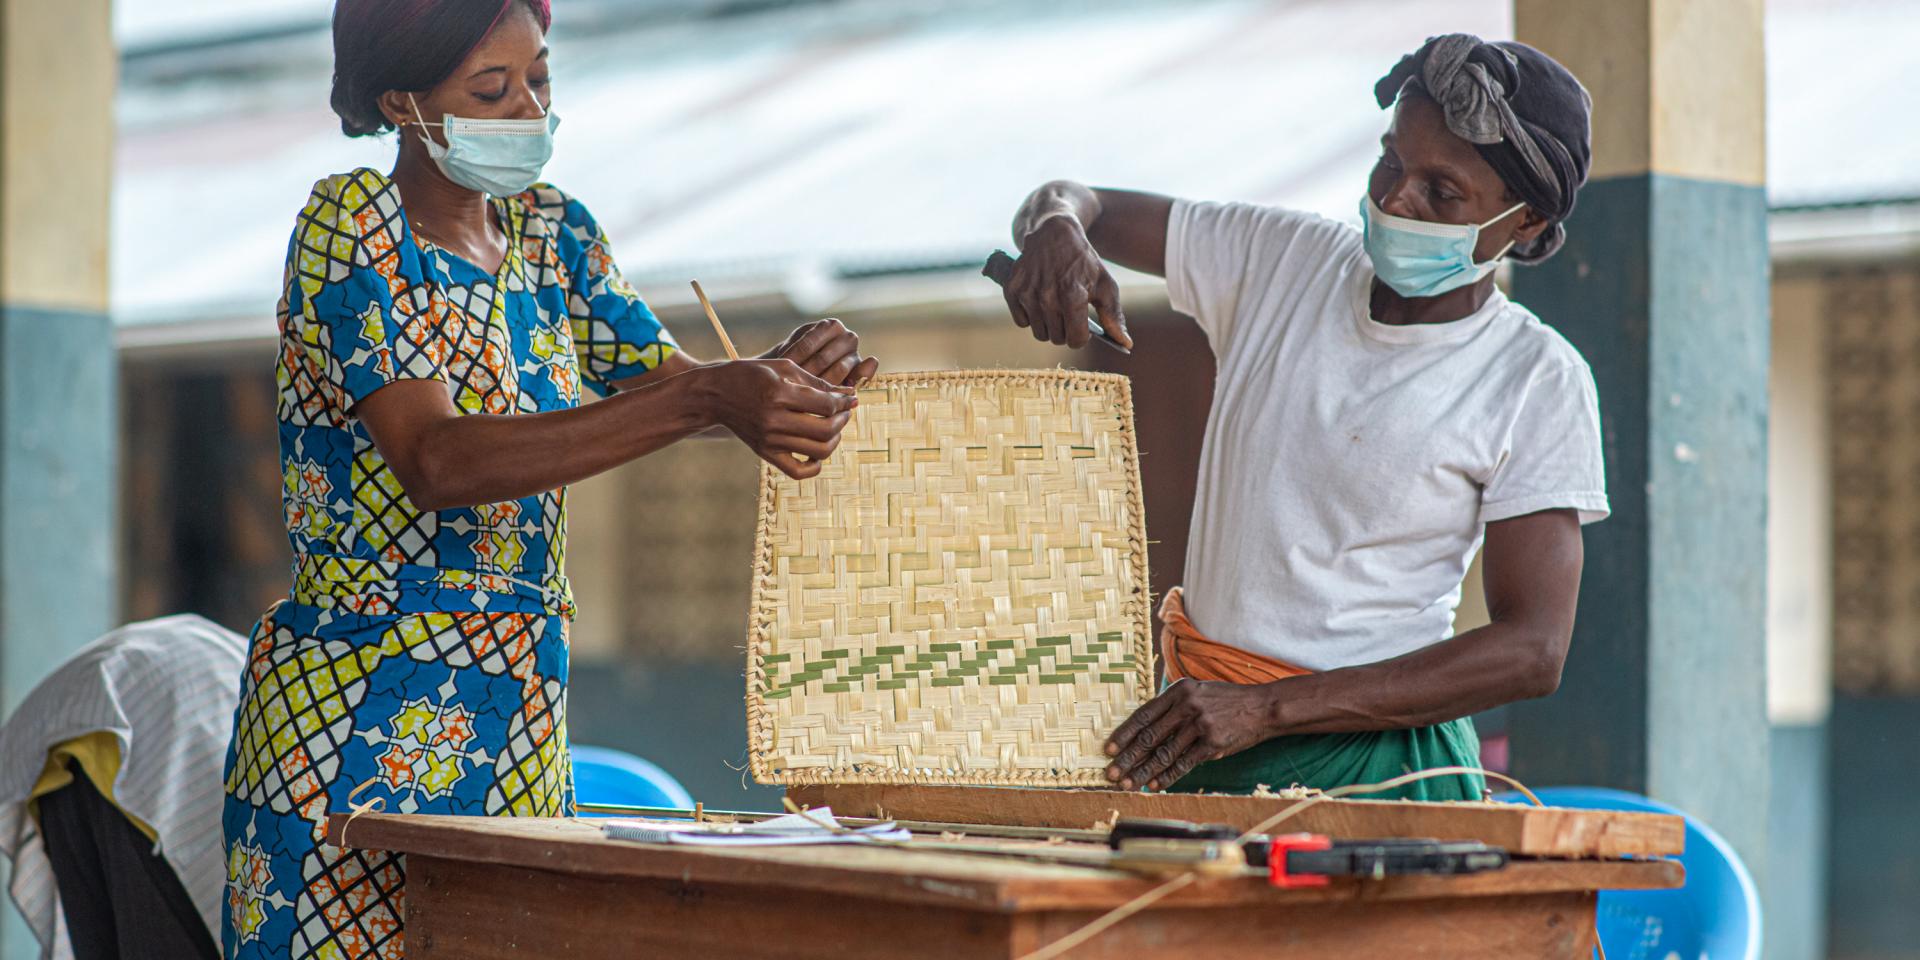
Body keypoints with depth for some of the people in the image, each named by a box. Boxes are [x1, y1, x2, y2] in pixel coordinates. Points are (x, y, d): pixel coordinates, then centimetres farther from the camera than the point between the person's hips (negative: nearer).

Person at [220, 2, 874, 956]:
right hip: (357, 710, -6)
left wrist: (789, 370, -17)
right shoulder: (349, 224, -10)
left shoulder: (554, 233, 11)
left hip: (522, 716, 6)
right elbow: (435, 461, -24)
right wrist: (707, 399, -31)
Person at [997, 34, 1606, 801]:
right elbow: (1080, 206, 19)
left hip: (1373, 758, -3)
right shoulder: (1281, 258, 8)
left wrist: (1267, 709, -18)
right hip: (1190, 730, 4)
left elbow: (1534, 651, -11)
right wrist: (1056, 228, -9)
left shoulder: (1538, 381, -5)